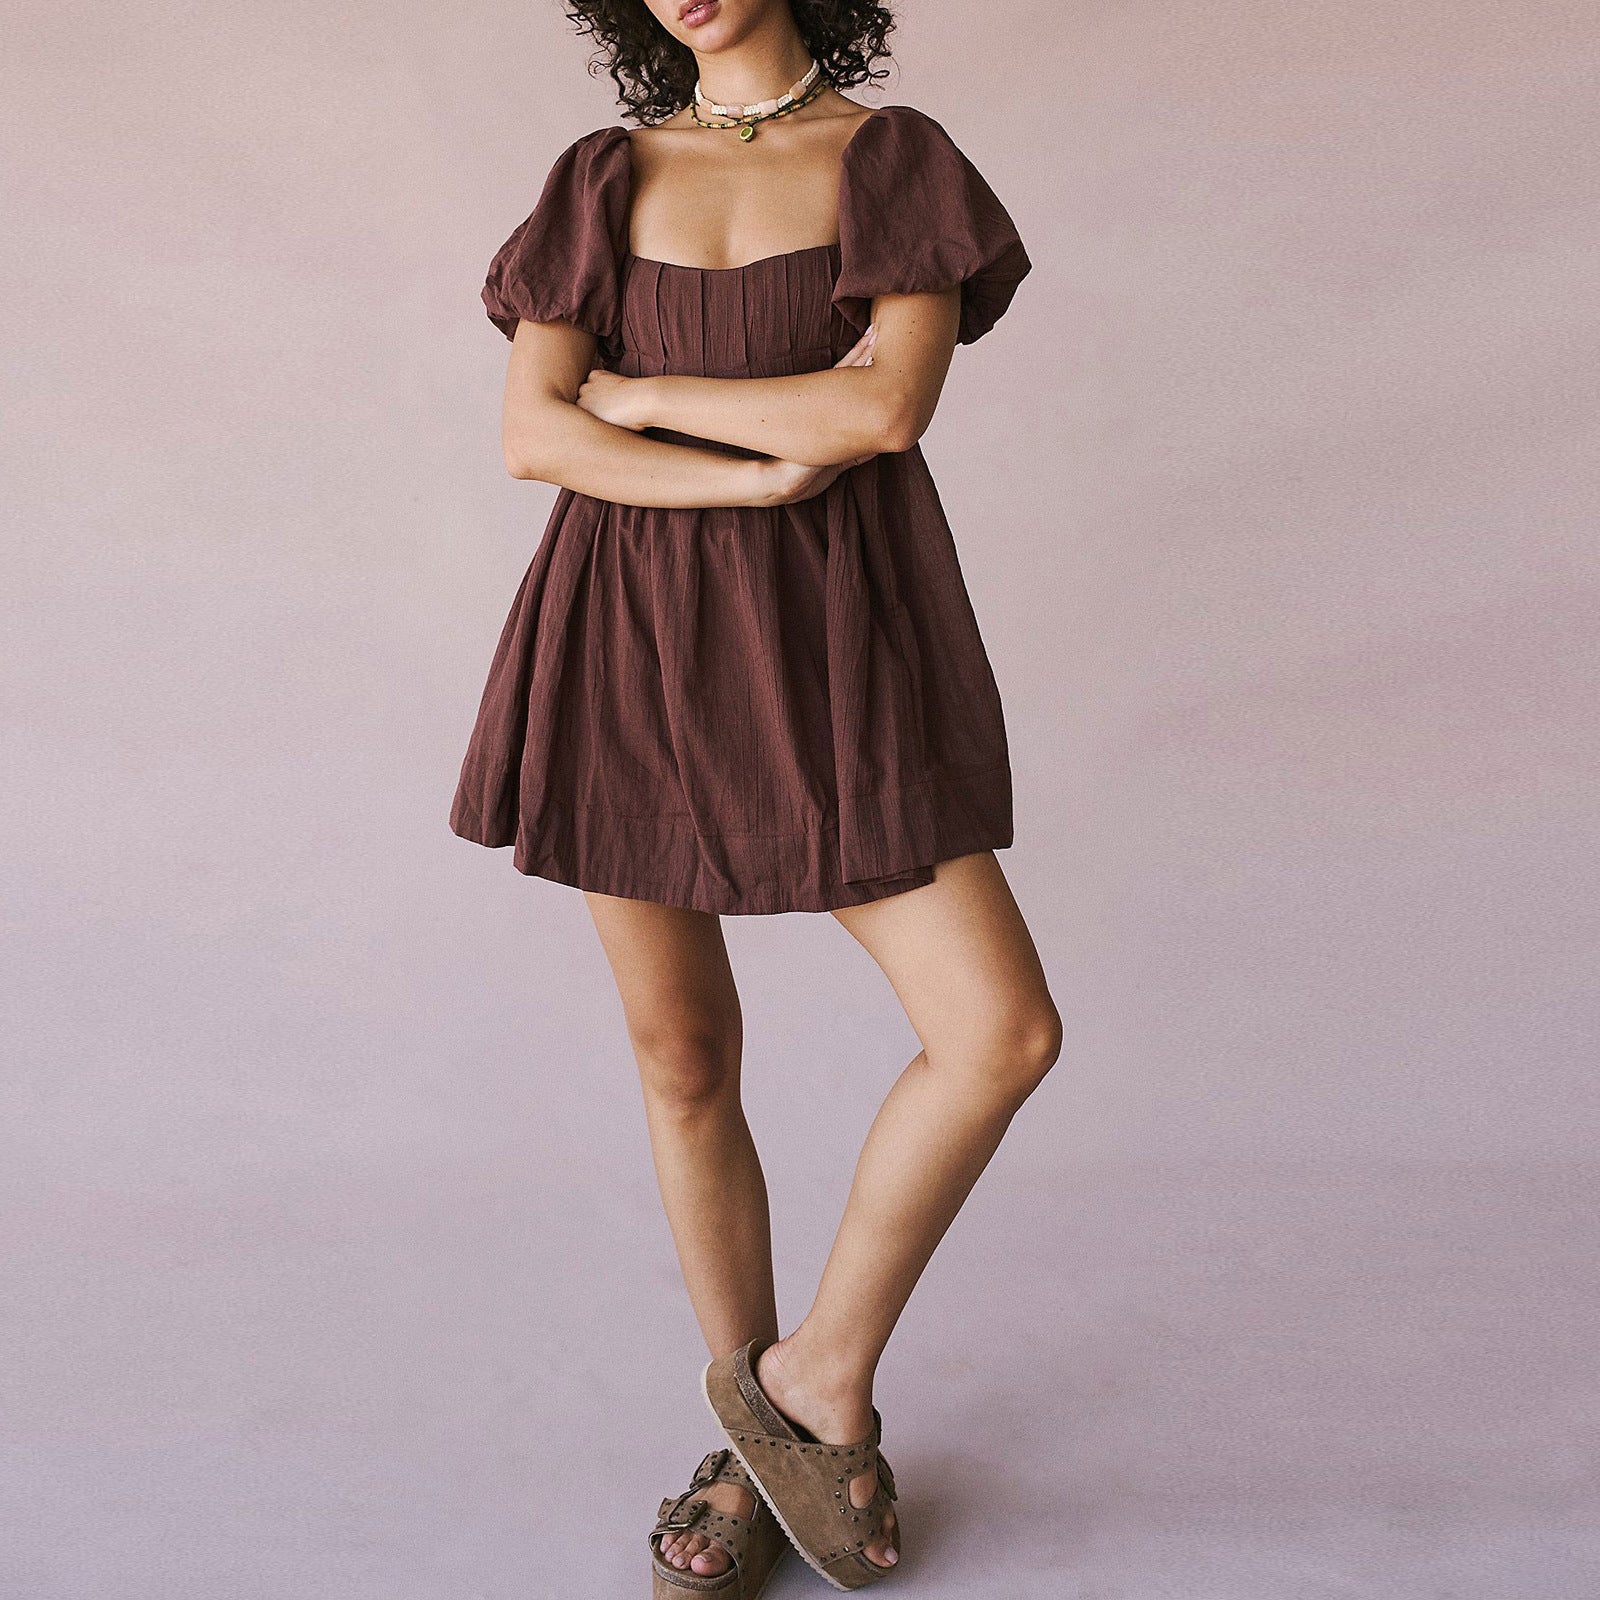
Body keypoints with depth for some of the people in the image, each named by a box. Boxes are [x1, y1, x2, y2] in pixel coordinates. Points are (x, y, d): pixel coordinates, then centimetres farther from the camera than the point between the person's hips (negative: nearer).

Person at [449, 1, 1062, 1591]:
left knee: (1006, 1034, -13)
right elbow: (532, 438, -4)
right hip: (635, 645, 1)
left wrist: (639, 393, -6)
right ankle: (755, 1447, 25)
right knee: (684, 1064, 5)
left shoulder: (897, 158, 6)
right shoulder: (604, 181, 10)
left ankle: (816, 1378, 9)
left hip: (827, 653, -1)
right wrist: (771, 474, -13)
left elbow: (890, 404, -12)